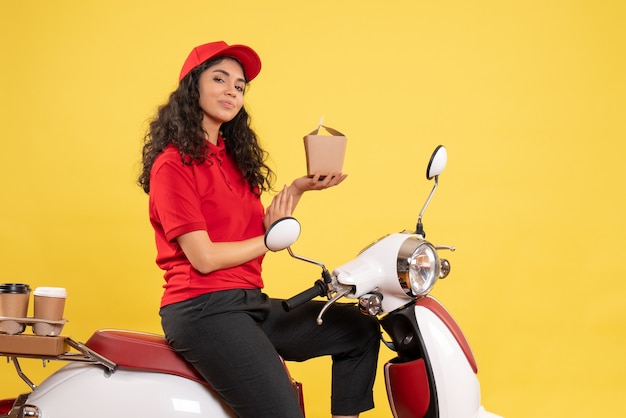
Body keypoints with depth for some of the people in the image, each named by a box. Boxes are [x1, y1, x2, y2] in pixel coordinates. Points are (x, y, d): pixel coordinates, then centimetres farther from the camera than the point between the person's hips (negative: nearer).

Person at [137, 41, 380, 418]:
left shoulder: (232, 157, 18)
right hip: (204, 309, -9)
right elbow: (204, 257, -14)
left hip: (251, 302, 9)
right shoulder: (173, 164, -8)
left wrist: (297, 189, 5)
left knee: (361, 330, 9)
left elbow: (261, 230, 15)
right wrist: (271, 240, -2)